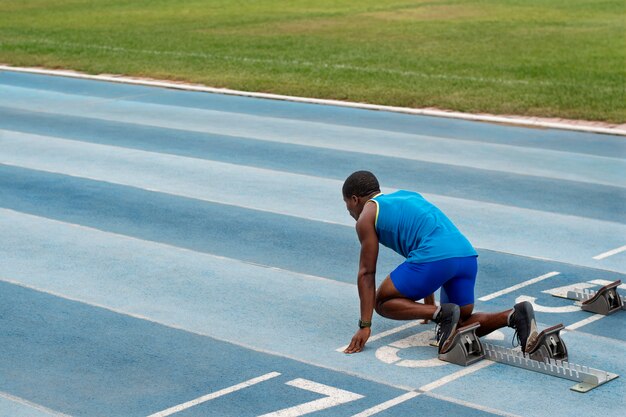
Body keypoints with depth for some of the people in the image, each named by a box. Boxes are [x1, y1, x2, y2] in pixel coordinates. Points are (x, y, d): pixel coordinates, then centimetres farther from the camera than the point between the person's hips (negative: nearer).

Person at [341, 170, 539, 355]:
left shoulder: (367, 216, 12)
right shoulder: (407, 196, 35)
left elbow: (366, 273, 7)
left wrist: (365, 326, 6)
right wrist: (429, 303, 48)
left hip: (435, 257, -7)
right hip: (467, 255, 8)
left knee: (382, 303, 12)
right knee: (462, 325, 20)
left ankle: (442, 314, -11)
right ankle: (514, 315, -5)